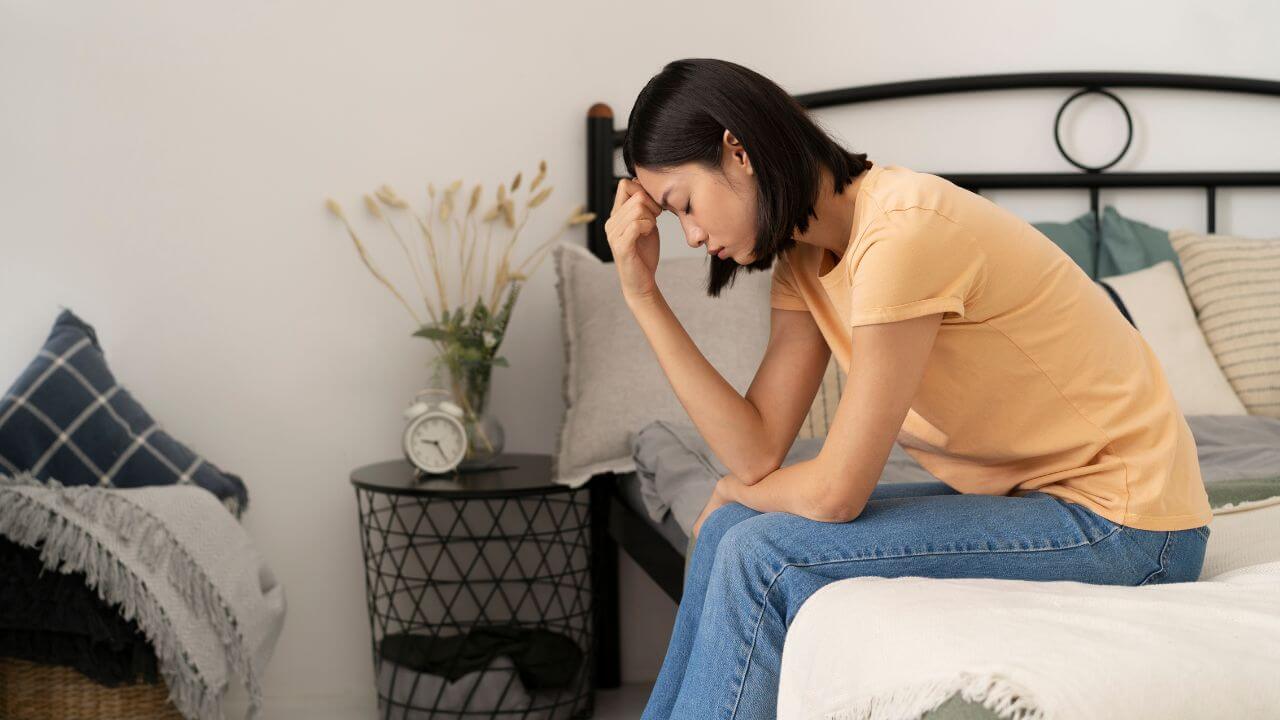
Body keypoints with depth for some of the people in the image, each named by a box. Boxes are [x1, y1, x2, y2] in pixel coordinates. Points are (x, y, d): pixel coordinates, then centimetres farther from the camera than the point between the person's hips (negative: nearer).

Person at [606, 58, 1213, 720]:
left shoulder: (903, 231, -24)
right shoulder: (803, 258, 4)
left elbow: (833, 491, -20)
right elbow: (757, 452, -4)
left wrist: (733, 490, 1)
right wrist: (643, 294, -6)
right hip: (1015, 493, 8)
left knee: (763, 559, -17)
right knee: (729, 534, 0)